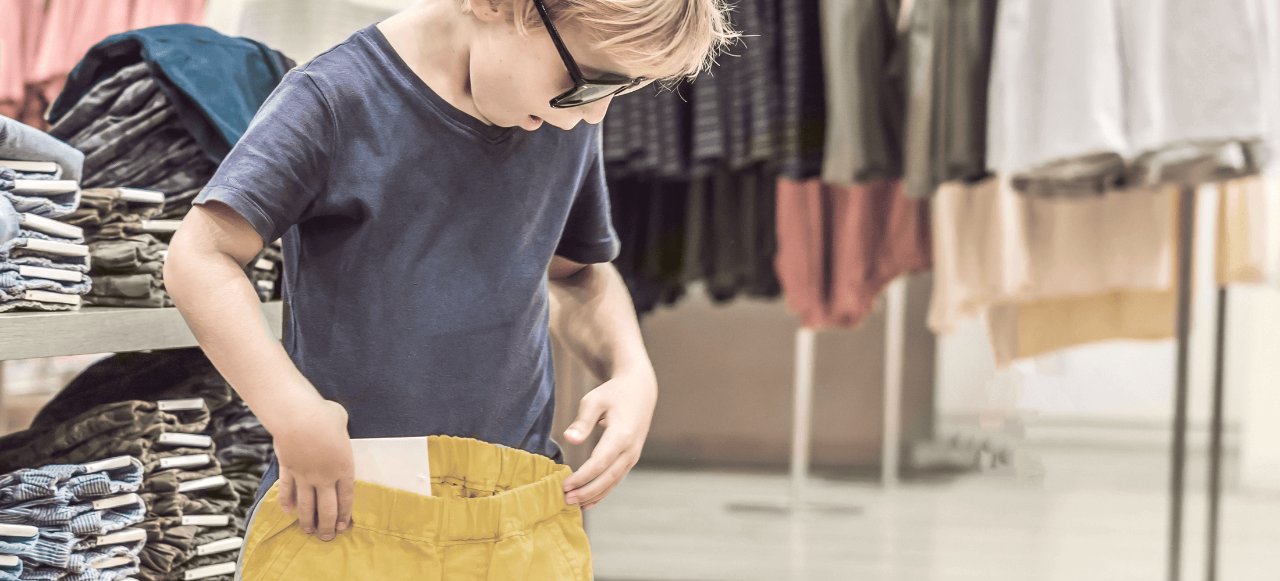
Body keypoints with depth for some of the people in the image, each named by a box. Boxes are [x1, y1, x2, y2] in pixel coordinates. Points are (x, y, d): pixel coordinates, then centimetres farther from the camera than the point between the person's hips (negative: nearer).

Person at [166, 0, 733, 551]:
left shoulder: (570, 116, 1)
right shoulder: (335, 101, -16)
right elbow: (199, 259, -21)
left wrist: (632, 374, -4)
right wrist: (296, 414, -31)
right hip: (335, 498, -4)